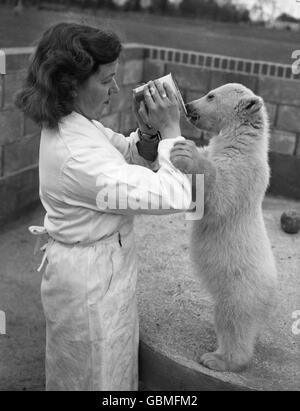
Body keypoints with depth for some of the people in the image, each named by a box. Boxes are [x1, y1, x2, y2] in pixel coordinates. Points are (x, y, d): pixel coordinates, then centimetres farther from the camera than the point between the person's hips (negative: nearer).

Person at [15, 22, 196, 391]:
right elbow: (174, 195, -35)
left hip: (92, 268, 9)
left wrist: (148, 132, -17)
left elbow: (128, 157, 4)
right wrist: (170, 129, -24)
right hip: (91, 280, -9)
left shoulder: (69, 123, -3)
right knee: (100, 374, 15)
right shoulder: (77, 155, -34)